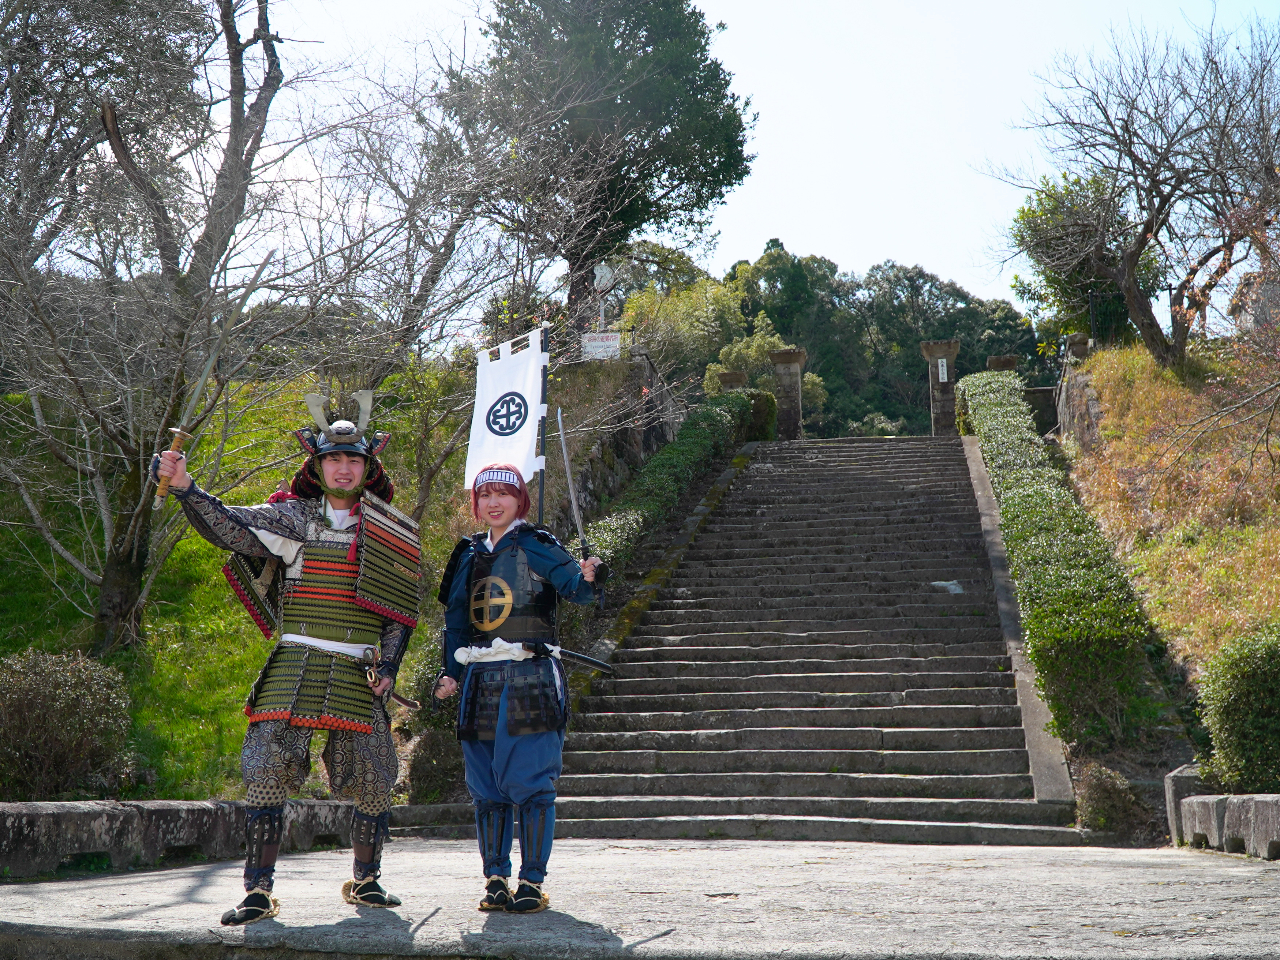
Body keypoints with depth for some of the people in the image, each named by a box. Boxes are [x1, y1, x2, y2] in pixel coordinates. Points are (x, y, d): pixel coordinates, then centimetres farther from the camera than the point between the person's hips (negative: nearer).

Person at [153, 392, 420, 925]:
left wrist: (387, 666, -2)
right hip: (293, 664, -1)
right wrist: (184, 487, -22)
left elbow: (403, 609, 10)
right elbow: (229, 527, -7)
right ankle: (258, 892, 0)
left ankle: (366, 881, 25)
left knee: (372, 782, 5)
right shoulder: (291, 515, 7)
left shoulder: (392, 531, 10)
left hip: (358, 674, 1)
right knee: (266, 772, -9)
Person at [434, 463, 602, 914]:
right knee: (486, 787, 7)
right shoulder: (469, 555, 15)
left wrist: (587, 578, -40)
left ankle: (532, 880, 3)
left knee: (529, 782, -6)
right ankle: (495, 878, 16)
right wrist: (451, 673, 10)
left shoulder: (536, 547, -1)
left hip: (530, 679, -5)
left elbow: (571, 580, -18)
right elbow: (456, 619, 19)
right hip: (481, 682, 5)